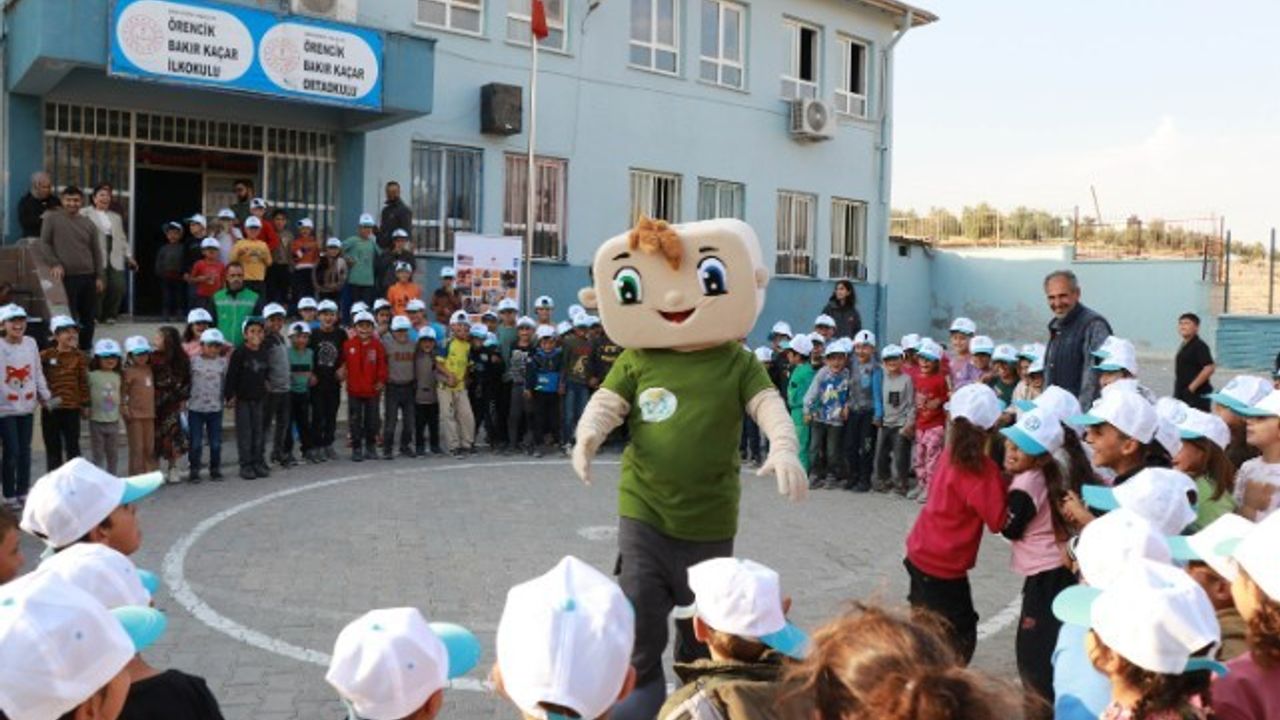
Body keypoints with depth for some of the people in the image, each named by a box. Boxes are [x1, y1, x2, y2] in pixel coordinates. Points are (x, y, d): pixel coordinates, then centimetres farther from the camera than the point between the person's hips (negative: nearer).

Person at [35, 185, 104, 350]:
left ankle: (86, 348, 19)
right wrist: (54, 264, -12)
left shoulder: (88, 223, 12)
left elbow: (96, 251, 13)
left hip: (88, 276, 3)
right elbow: (43, 244, 2)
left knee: (87, 317, 8)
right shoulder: (52, 219, 3)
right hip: (66, 277, -3)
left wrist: (99, 277, 8)